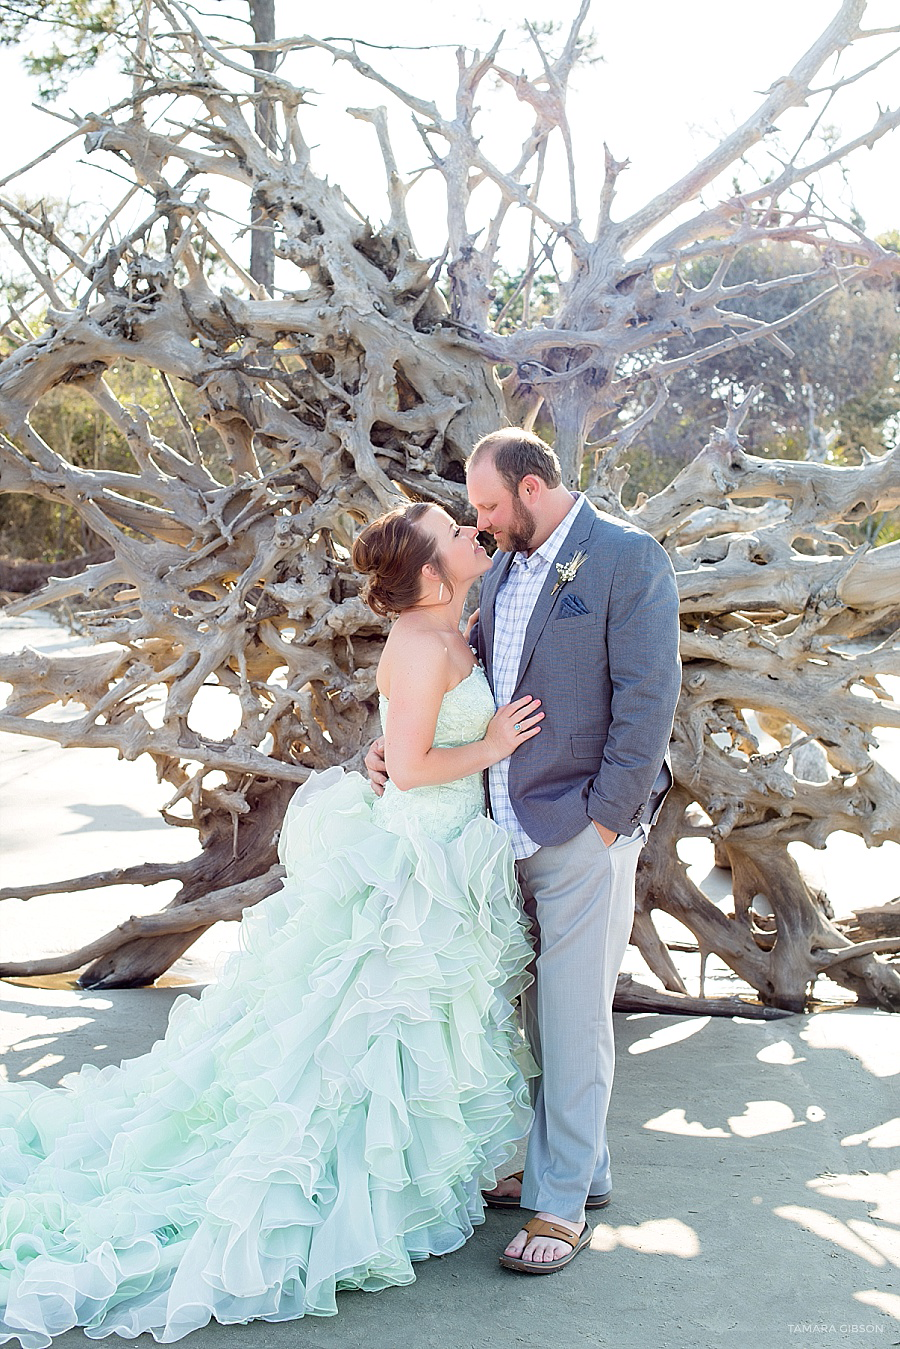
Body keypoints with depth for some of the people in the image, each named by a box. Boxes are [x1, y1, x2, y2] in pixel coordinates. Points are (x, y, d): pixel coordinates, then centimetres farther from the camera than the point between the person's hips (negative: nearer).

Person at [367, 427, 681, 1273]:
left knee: (574, 1019, 0)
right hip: (512, 834, 7)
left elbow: (647, 697, -13)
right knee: (544, 1012, 13)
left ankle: (562, 1203, 11)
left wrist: (603, 822, -15)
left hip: (583, 833, -7)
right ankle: (579, 1168, 28)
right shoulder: (502, 571, 14)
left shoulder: (629, 560, -8)